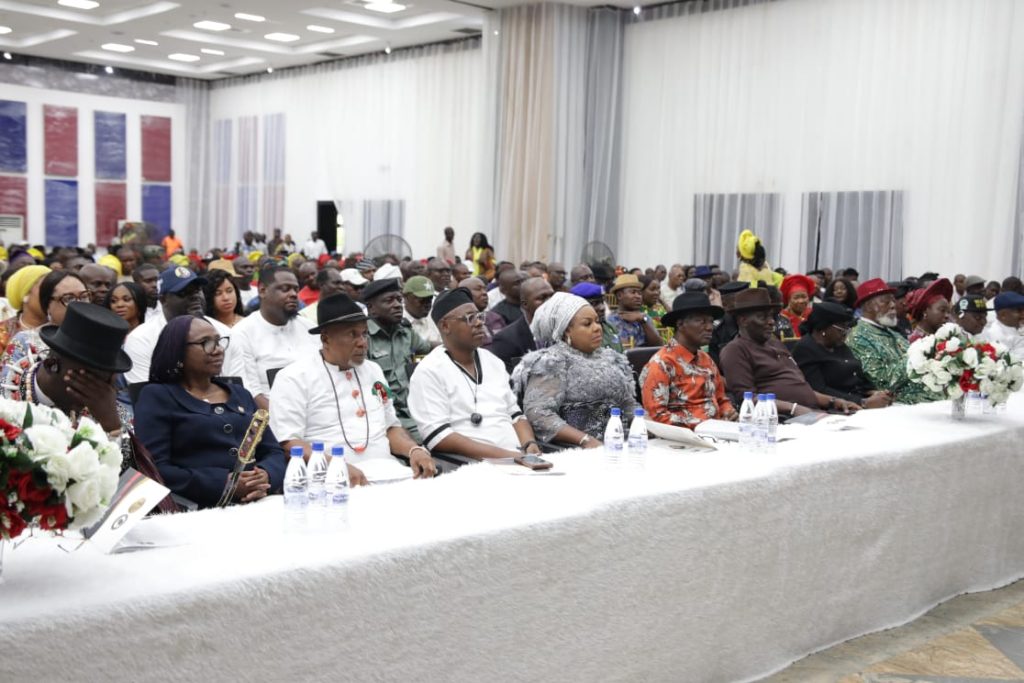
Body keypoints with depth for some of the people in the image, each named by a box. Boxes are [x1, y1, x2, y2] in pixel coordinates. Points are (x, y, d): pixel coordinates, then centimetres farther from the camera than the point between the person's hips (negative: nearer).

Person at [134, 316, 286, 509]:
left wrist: (265, 477, -7)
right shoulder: (157, 397, 6)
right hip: (197, 511, -4)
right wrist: (224, 484, -15)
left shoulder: (241, 395, 22)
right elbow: (154, 469, -6)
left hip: (257, 505, 5)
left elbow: (274, 453, 16)